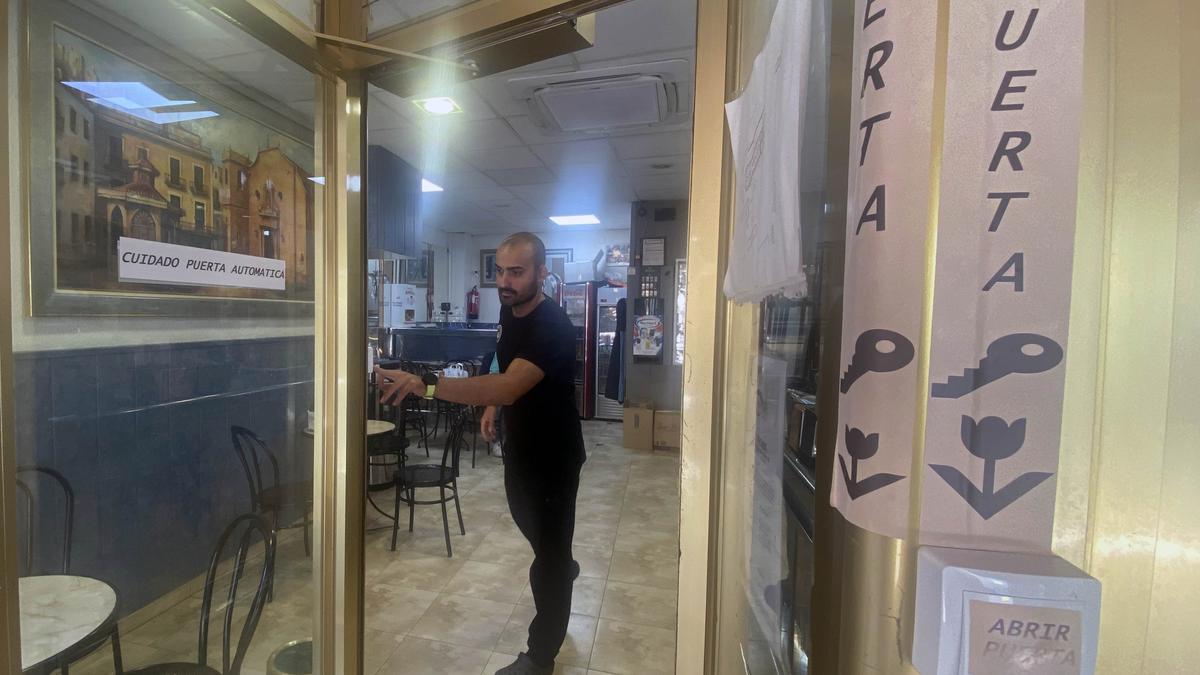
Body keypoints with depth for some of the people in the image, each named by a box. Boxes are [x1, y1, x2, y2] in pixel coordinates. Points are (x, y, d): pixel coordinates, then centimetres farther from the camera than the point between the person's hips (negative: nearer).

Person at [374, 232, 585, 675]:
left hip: (555, 454, -9)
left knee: (549, 550, 5)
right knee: (525, 518, 29)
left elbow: (508, 387, -46)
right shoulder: (509, 309, -3)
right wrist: (493, 405, 3)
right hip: (519, 443, 9)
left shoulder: (552, 327, -32)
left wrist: (425, 385, -56)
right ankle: (563, 568, 60)